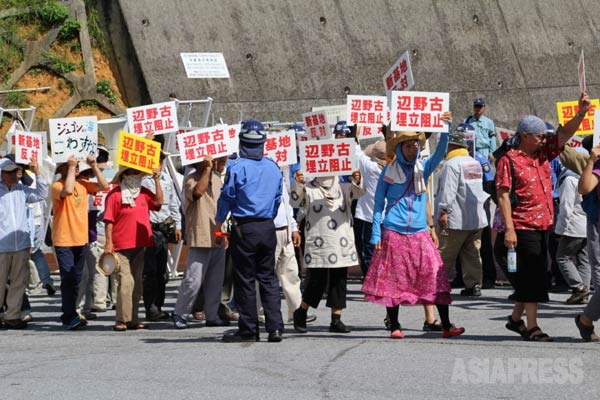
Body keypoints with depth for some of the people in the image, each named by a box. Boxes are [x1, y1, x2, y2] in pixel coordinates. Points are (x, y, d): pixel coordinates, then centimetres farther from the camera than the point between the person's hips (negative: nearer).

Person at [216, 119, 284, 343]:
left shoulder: (237, 168, -10)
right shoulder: (273, 168, 6)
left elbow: (226, 198, -5)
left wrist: (218, 225, 8)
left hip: (244, 229, -5)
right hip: (268, 228, 5)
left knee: (245, 280, 2)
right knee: (268, 278, 10)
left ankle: (248, 330, 4)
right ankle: (275, 327, 3)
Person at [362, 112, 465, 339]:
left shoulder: (423, 168, 10)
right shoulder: (389, 171, 4)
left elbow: (440, 152, -7)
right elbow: (378, 205, 5)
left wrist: (446, 128, -23)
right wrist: (376, 236, -2)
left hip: (419, 234, 2)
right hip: (393, 233, -2)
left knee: (436, 276, -7)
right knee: (392, 280, 1)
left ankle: (446, 326, -8)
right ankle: (394, 327, 12)